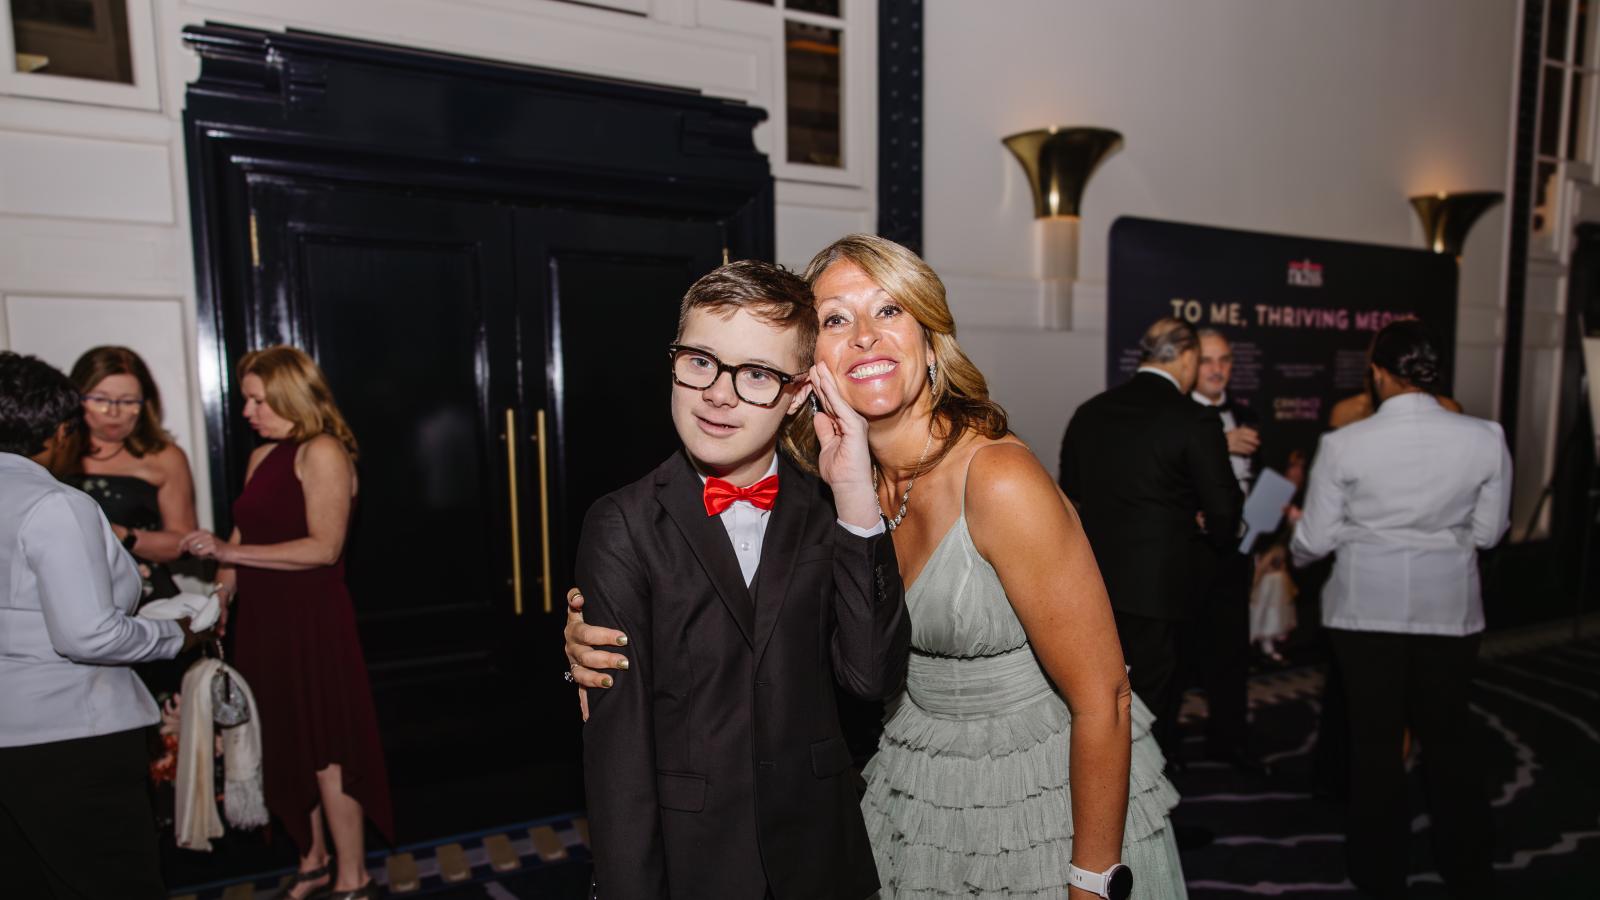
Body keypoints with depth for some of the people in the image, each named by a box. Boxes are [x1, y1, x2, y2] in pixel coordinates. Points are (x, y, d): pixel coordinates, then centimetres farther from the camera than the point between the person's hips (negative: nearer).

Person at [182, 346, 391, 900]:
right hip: (264, 621, 7)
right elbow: (243, 536, 14)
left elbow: (324, 547, -18)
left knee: (326, 751, 2)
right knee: (288, 748, 15)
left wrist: (231, 552, -16)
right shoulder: (262, 458, 12)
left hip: (311, 621, -7)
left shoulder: (322, 452, -11)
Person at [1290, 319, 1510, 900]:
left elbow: (1315, 540, -8)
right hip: (1450, 608, 2)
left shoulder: (1343, 444, -14)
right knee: (1448, 735, 18)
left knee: (1375, 737, 12)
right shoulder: (1485, 438, -8)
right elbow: (1488, 531, 1)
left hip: (1366, 607, -2)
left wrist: (1296, 552, 15)